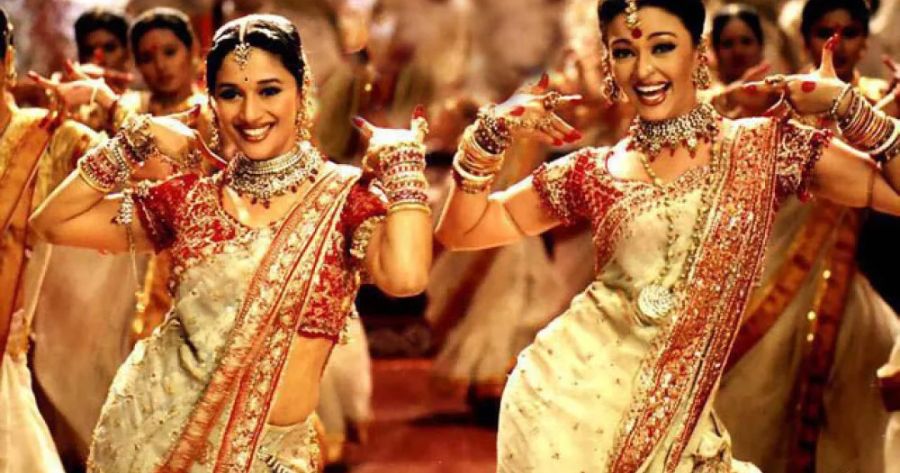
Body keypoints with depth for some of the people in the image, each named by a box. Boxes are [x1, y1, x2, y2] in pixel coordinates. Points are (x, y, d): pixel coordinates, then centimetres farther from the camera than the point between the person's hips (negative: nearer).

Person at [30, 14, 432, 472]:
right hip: (152, 424, 2)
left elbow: (405, 276, -27)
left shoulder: (346, 195, -6)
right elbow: (53, 223, 5)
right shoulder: (191, 198, 3)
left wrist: (402, 157, -16)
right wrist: (134, 141, -1)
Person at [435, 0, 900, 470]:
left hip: (674, 406, 0)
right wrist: (491, 133, -6)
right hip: (570, 389, 0)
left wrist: (845, 105, -12)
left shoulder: (765, 146, 1)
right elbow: (461, 232, 7)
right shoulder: (592, 172, 4)